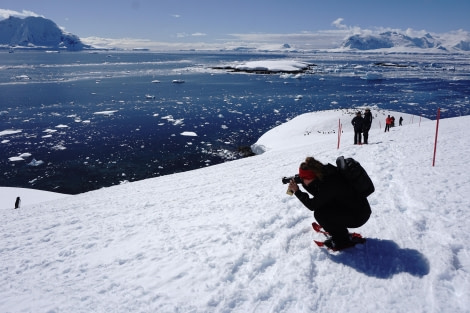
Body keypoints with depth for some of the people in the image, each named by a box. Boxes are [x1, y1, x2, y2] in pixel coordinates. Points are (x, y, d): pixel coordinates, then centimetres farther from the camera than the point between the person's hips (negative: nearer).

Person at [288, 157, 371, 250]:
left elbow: (312, 205, -20)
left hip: (359, 216, -9)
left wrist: (297, 191, -15)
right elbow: (318, 195, 10)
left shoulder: (328, 184, -29)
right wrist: (304, 184, -1)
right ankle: (341, 232, 20)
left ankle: (342, 241, 0)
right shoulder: (326, 173, -3)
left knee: (319, 214, -17)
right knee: (321, 203, 10)